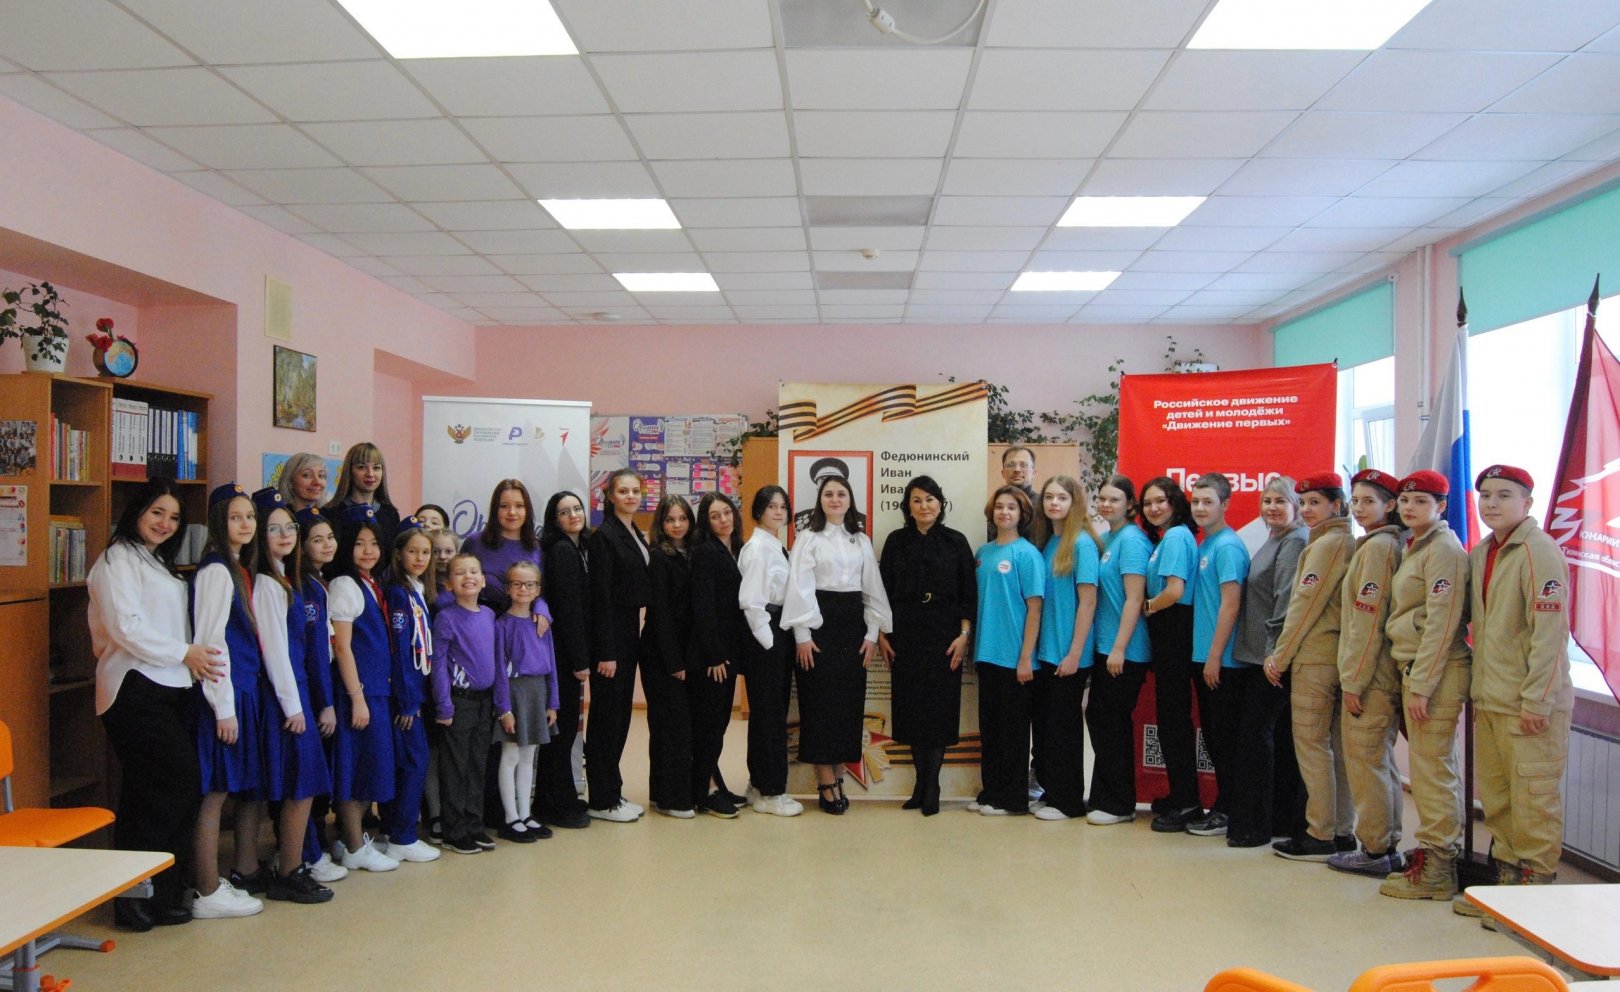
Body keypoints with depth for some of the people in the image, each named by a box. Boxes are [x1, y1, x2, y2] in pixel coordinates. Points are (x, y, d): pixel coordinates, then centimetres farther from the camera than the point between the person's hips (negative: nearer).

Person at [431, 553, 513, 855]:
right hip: (459, 701, -5)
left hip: (485, 700, 5)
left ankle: (474, 826, 22)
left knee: (478, 765, 12)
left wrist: (504, 706, 7)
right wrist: (443, 707, -13)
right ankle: (454, 833, 12)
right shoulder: (446, 618, -10)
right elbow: (439, 665, -10)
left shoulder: (489, 615, 6)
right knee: (456, 768, 3)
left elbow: (498, 661, 9)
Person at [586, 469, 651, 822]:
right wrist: (605, 652, -19)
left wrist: (634, 636, 12)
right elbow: (601, 596, -17)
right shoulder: (604, 535, -12)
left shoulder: (635, 535, 13)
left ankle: (613, 791, 24)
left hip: (630, 630, 8)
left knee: (621, 713, 14)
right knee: (606, 714, -1)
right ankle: (602, 800, 8)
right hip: (610, 633, -8)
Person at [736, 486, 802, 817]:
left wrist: (785, 639, 9)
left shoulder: (779, 547, 15)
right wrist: (768, 640, -15)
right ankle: (770, 793, 4)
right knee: (768, 712, -3)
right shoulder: (757, 547, -11)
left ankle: (760, 784, 23)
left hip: (780, 634, 9)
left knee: (773, 712, 13)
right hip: (763, 635, -9)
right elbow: (750, 600, -17)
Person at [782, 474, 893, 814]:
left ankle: (835, 776, 13)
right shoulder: (808, 539, -1)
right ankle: (827, 783, 3)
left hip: (853, 624, 4)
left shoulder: (862, 541, 11)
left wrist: (872, 633, 3)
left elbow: (872, 589, 11)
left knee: (849, 701, 4)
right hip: (819, 623, -4)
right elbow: (798, 588, -7)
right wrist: (801, 635, -13)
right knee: (821, 701, -3)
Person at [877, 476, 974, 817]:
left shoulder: (955, 542, 1)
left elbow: (968, 593, 0)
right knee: (911, 708, 5)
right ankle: (922, 782, 16)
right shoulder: (896, 541, 5)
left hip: (943, 636, -2)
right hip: (905, 635, 2)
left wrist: (964, 635, -7)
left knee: (939, 708, -2)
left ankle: (931, 786, 7)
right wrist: (881, 635, 1)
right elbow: (884, 590, 6)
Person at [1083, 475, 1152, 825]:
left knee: (1112, 722, -1)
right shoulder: (1107, 538, 14)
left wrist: (1119, 648, -20)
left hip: (1124, 651, -9)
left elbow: (1134, 599, -18)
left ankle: (1118, 804, 11)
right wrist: (1108, 648, 15)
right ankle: (1104, 796, 26)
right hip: (1105, 647, 9)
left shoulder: (1131, 539, -13)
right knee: (1099, 717, 14)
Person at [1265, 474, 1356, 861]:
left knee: (1311, 744, -4)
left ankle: (1319, 836, -1)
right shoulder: (1348, 542, 15)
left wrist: (1280, 655, -7)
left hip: (1314, 658, -9)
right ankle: (1342, 830, 17)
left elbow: (1305, 606, -14)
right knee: (1337, 746, 11)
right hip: (1339, 655, 9)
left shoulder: (1326, 543, -11)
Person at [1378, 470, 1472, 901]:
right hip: (1413, 669, 10)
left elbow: (1442, 623, -18)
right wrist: (1411, 680, 14)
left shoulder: (1444, 549, -12)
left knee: (1431, 767, -4)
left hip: (1435, 671, -10)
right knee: (1435, 768, 14)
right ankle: (1439, 857, 22)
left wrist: (1421, 684, -19)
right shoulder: (1414, 548, 17)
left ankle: (1436, 869, 3)